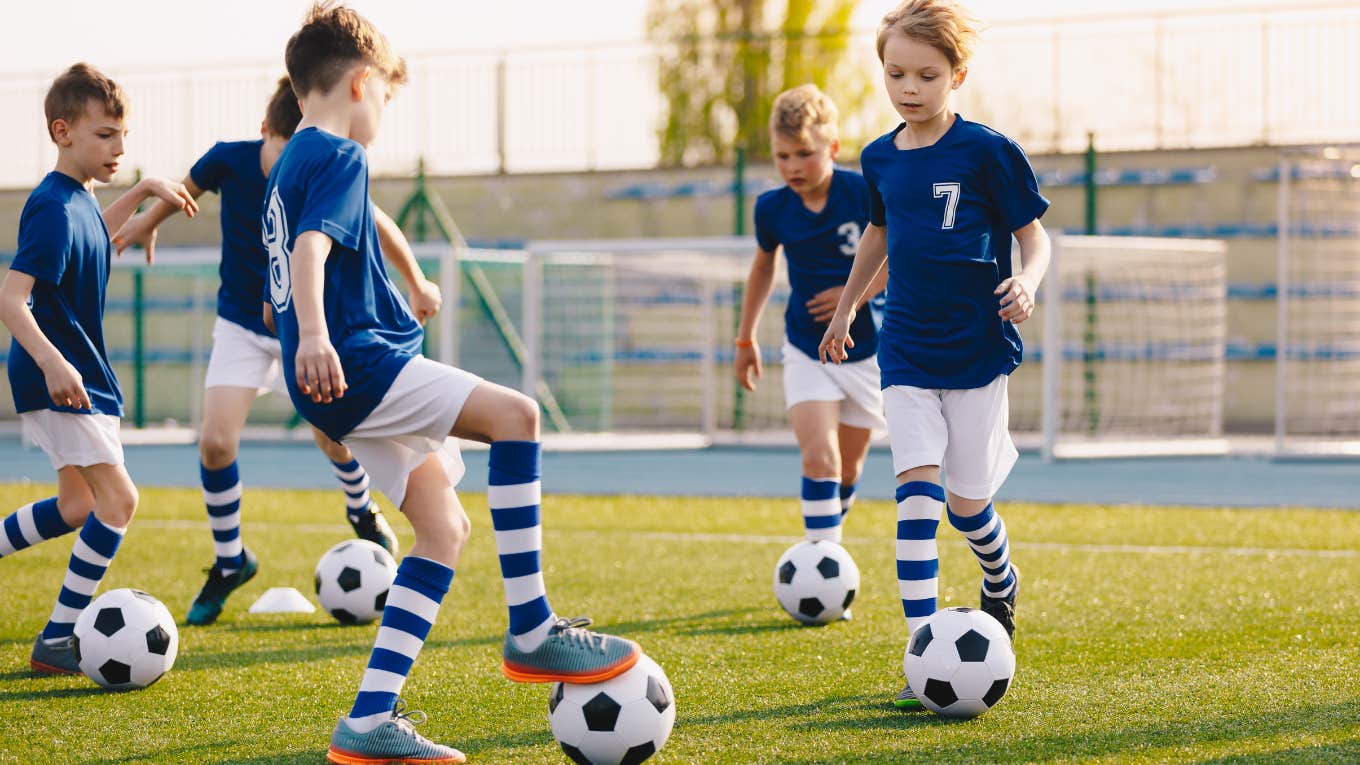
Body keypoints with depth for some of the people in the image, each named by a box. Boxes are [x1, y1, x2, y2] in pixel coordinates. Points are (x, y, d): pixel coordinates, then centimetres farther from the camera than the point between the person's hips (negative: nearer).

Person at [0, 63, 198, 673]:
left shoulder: (77, 199, 8)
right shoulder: (54, 209, -21)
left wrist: (144, 191, 28)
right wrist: (52, 362, -41)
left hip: (80, 373, 10)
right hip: (57, 377, -10)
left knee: (78, 508, 16)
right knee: (118, 498, -14)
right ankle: (56, 642, -10)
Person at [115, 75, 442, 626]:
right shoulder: (229, 161, -19)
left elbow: (380, 228, -2)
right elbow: (189, 187, 5)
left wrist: (418, 286, 4)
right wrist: (148, 221, 16)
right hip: (241, 325, 0)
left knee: (332, 434, -5)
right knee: (216, 442, -14)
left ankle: (361, 509, 31)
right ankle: (230, 561, 7)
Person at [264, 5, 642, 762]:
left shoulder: (289, 166, 23)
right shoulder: (339, 158, -8)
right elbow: (311, 249, -25)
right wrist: (314, 336, -41)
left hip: (348, 383, 10)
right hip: (358, 362, -10)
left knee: (446, 527, 7)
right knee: (515, 414, -19)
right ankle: (531, 631, -16)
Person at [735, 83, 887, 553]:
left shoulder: (865, 194, -16)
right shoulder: (773, 209, -6)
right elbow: (764, 266, 14)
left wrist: (860, 291, -18)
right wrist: (745, 338, 19)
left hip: (867, 350, 0)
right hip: (806, 351, 1)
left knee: (848, 466, 12)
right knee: (818, 458, -18)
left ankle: (834, 514, 40)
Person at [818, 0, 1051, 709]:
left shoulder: (986, 151, -10)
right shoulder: (880, 158, 5)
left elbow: (1033, 236, -4)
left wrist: (1027, 280, -25)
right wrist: (846, 307, 32)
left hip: (978, 346, -3)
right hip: (906, 351, 3)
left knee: (965, 501, 7)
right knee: (916, 491, -11)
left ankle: (1001, 583, 42)